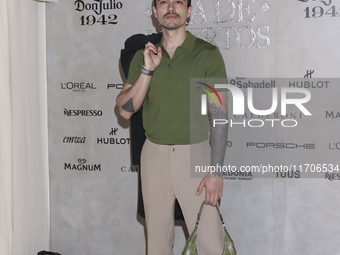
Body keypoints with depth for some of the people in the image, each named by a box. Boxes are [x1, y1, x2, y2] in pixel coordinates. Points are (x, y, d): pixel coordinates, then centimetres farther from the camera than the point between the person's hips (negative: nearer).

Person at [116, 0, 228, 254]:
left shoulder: (208, 54, -5)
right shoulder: (143, 57, 6)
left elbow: (219, 115, -8)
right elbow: (125, 109, 0)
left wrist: (216, 171, -13)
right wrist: (147, 70, -12)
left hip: (194, 154, -3)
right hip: (154, 155, 4)